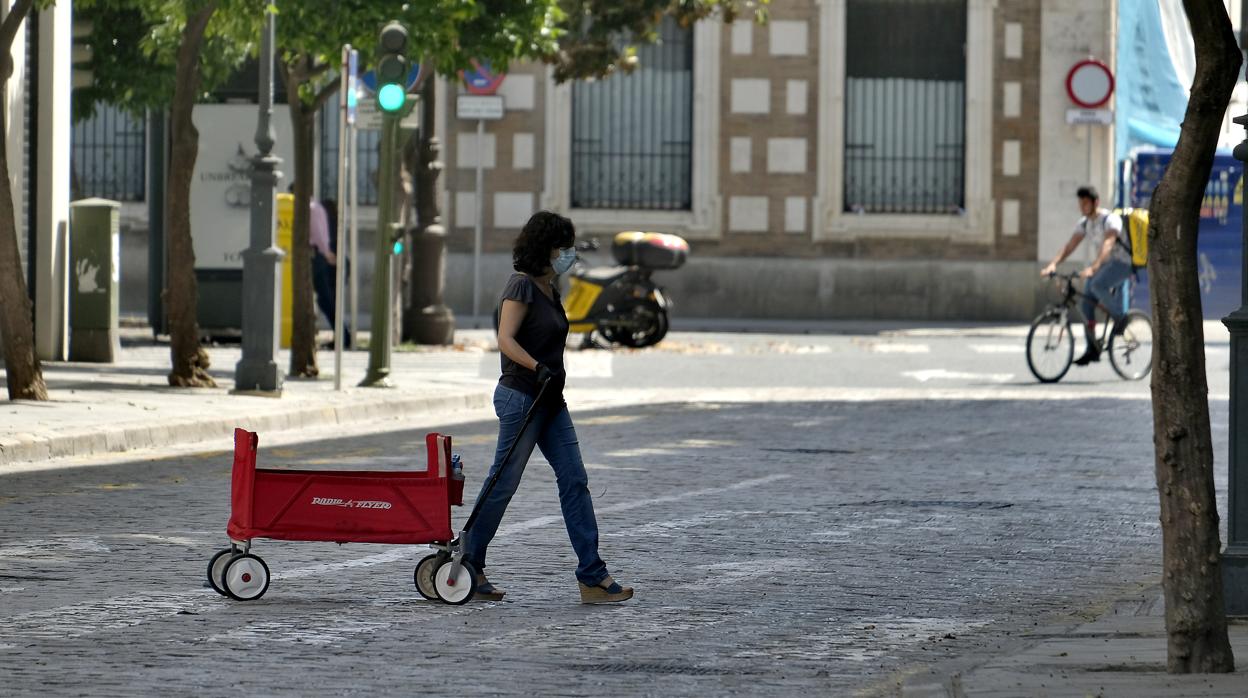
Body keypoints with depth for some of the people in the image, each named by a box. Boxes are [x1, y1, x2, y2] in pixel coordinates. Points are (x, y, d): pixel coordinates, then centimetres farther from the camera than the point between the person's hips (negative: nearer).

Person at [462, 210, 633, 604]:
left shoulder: (549, 290, 14)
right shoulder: (522, 286, -13)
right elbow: (506, 340, -22)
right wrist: (538, 369, -33)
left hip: (550, 400, 9)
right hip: (520, 397, -9)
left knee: (575, 481, 2)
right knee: (503, 483, 0)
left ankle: (592, 577, -1)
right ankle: (468, 566, 13)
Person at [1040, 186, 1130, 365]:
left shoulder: (1110, 219, -18)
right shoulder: (1084, 223, 5)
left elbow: (1107, 245, -33)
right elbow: (1070, 246, -3)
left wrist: (1093, 268, -47)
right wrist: (1053, 264, -20)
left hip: (1121, 262, -8)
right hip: (1102, 264, 8)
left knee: (1097, 285, -35)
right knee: (1085, 305, -4)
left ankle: (1120, 316, -13)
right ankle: (1092, 350, 2)